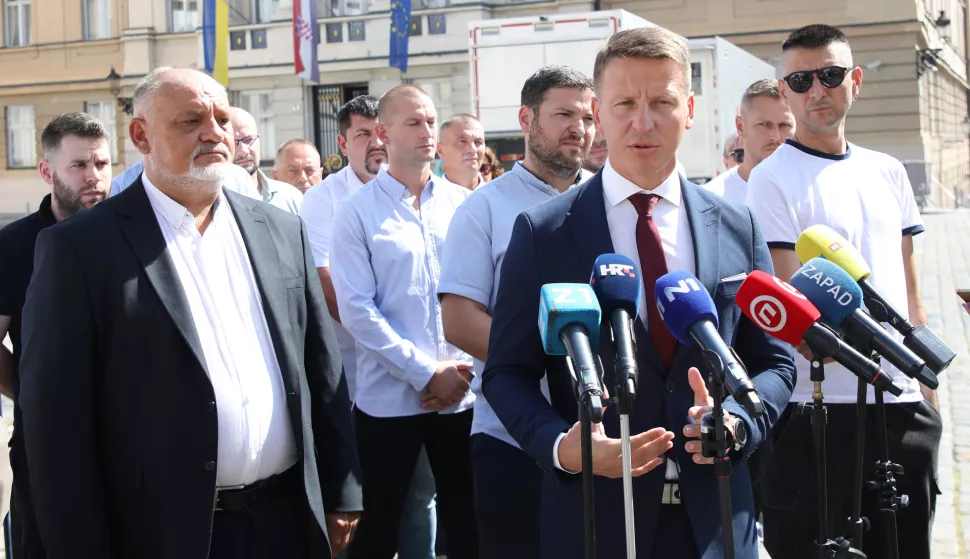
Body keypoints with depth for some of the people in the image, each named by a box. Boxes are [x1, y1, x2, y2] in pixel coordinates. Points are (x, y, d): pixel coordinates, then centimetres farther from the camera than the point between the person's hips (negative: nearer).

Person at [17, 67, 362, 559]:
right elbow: (58, 420, -9)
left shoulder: (282, 231, 7)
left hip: (289, 519, 4)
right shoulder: (81, 246, -7)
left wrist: (340, 494, 7)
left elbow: (321, 369, 9)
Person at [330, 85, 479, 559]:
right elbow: (357, 310, -9)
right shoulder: (356, 212, -3)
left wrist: (462, 372, -7)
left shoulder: (463, 204, 7)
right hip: (388, 399, -2)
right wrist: (427, 374, -14)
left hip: (463, 395, 3)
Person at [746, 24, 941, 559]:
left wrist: (928, 386, 12)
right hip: (822, 409, -6)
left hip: (905, 405, 6)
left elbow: (909, 289, 16)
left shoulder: (888, 173, 13)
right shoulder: (771, 179, -6)